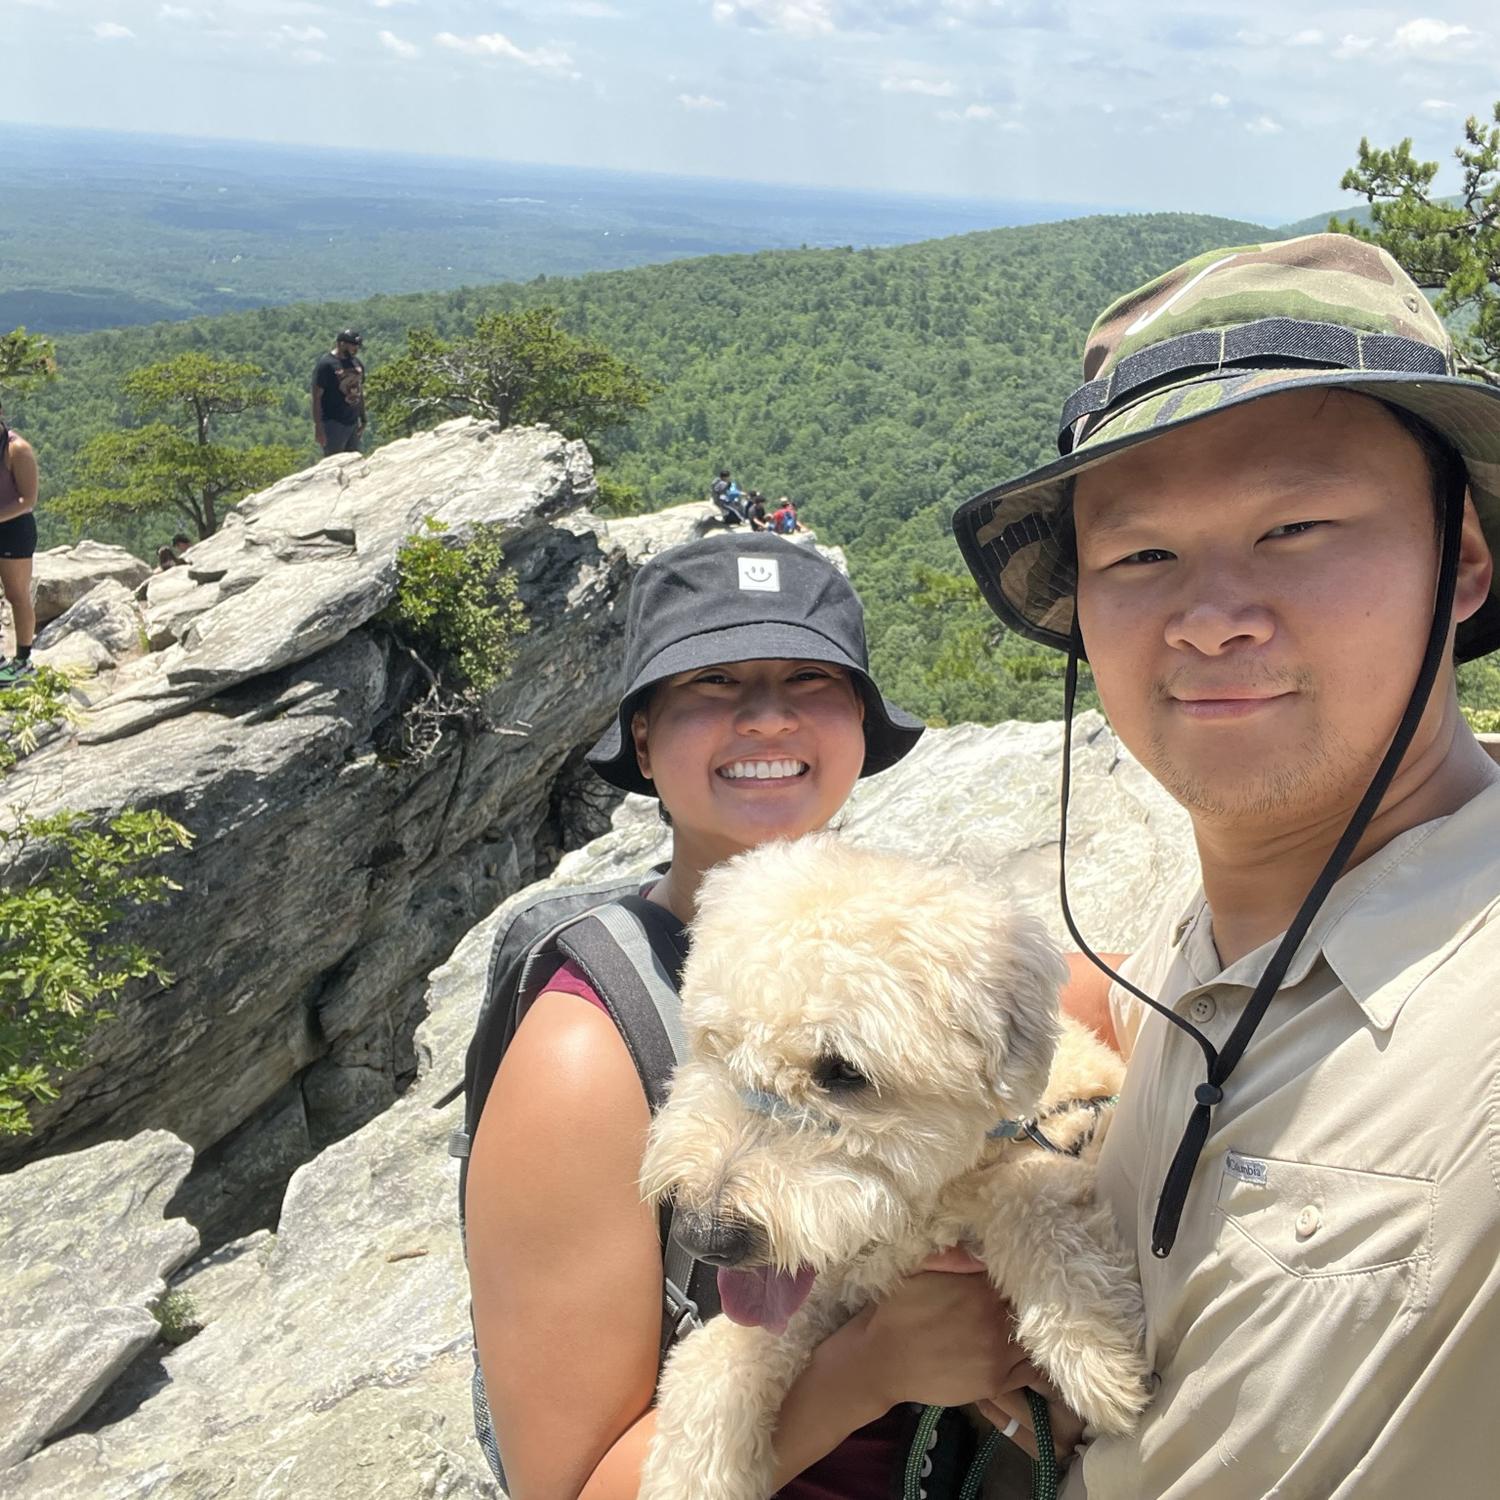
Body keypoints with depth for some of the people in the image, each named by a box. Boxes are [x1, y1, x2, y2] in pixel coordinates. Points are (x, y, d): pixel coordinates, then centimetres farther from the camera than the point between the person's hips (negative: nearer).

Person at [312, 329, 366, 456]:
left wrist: (362, 420, 17)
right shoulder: (326, 364, -12)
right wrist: (318, 427, -18)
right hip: (333, 424, -7)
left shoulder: (356, 363, 11)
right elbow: (316, 397, -14)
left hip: (353, 422, 7)